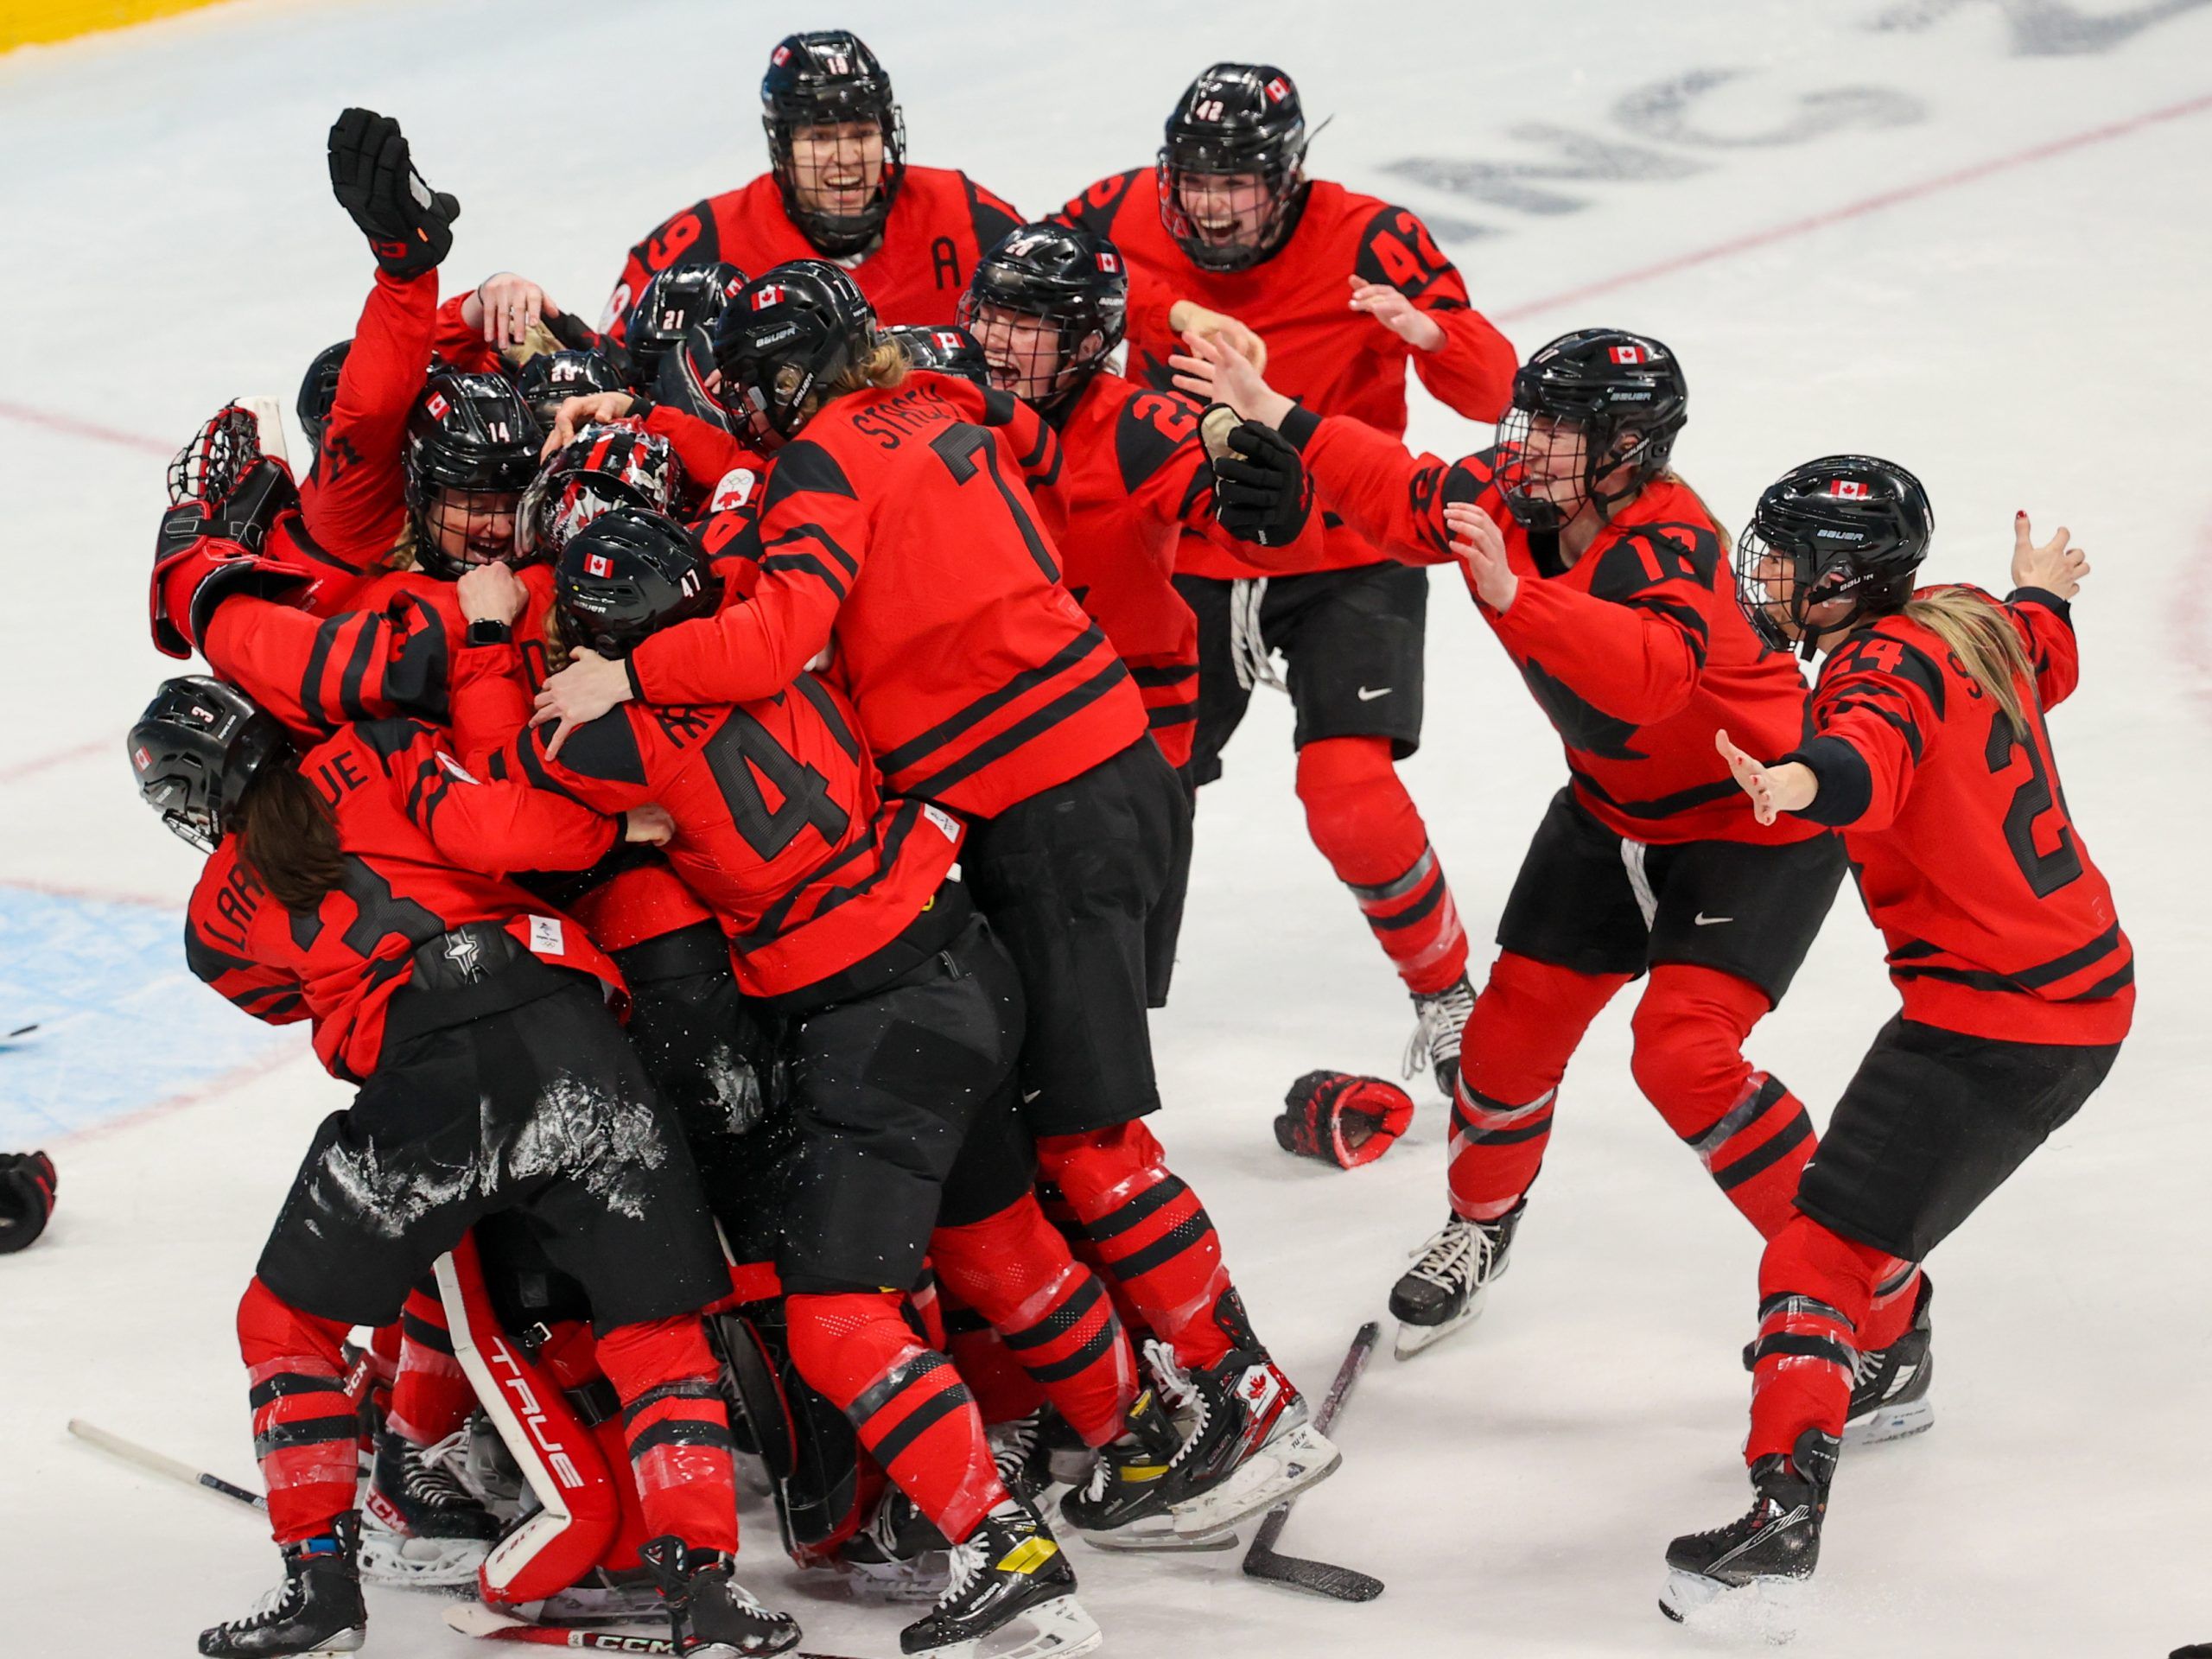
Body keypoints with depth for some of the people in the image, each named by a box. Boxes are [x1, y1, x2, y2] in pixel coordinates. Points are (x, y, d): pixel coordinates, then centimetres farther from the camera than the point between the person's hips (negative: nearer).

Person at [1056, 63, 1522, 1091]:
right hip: (1189, 562, 3)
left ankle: (1448, 996, 2)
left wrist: (1431, 331, -41)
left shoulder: (1369, 244, -20)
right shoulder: (1120, 222, -12)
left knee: (1350, 792, -19)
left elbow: (1493, 393, -21)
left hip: (1346, 559, -3)